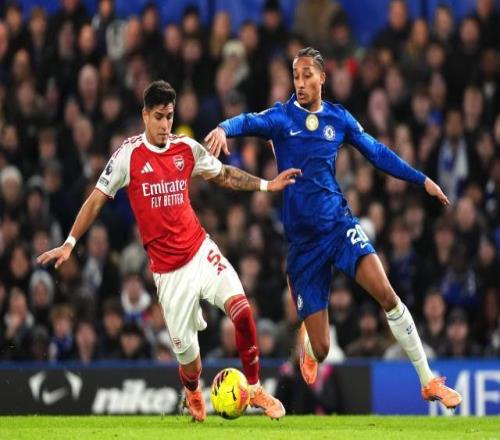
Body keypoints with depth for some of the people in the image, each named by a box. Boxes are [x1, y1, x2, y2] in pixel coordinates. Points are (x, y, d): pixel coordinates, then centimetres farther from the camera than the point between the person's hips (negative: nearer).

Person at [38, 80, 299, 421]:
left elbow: (224, 175, 19)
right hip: (168, 268, -2)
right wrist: (69, 243, -4)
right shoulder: (128, 155, -7)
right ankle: (193, 393, 36)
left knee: (241, 308, -22)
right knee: (186, 351, -1)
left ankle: (255, 389, -5)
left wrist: (266, 185, 11)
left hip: (202, 251, 2)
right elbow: (97, 200, 0)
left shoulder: (187, 149, 3)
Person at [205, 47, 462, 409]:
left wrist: (421, 179, 11)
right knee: (320, 350, -3)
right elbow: (249, 122, -21)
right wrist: (224, 129, -44)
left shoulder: (339, 118, 5)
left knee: (386, 294, -22)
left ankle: (429, 382, -10)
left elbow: (377, 152, 15)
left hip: (338, 223, 1)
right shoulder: (282, 117, -3)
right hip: (302, 238, -1)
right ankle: (305, 348, 39)